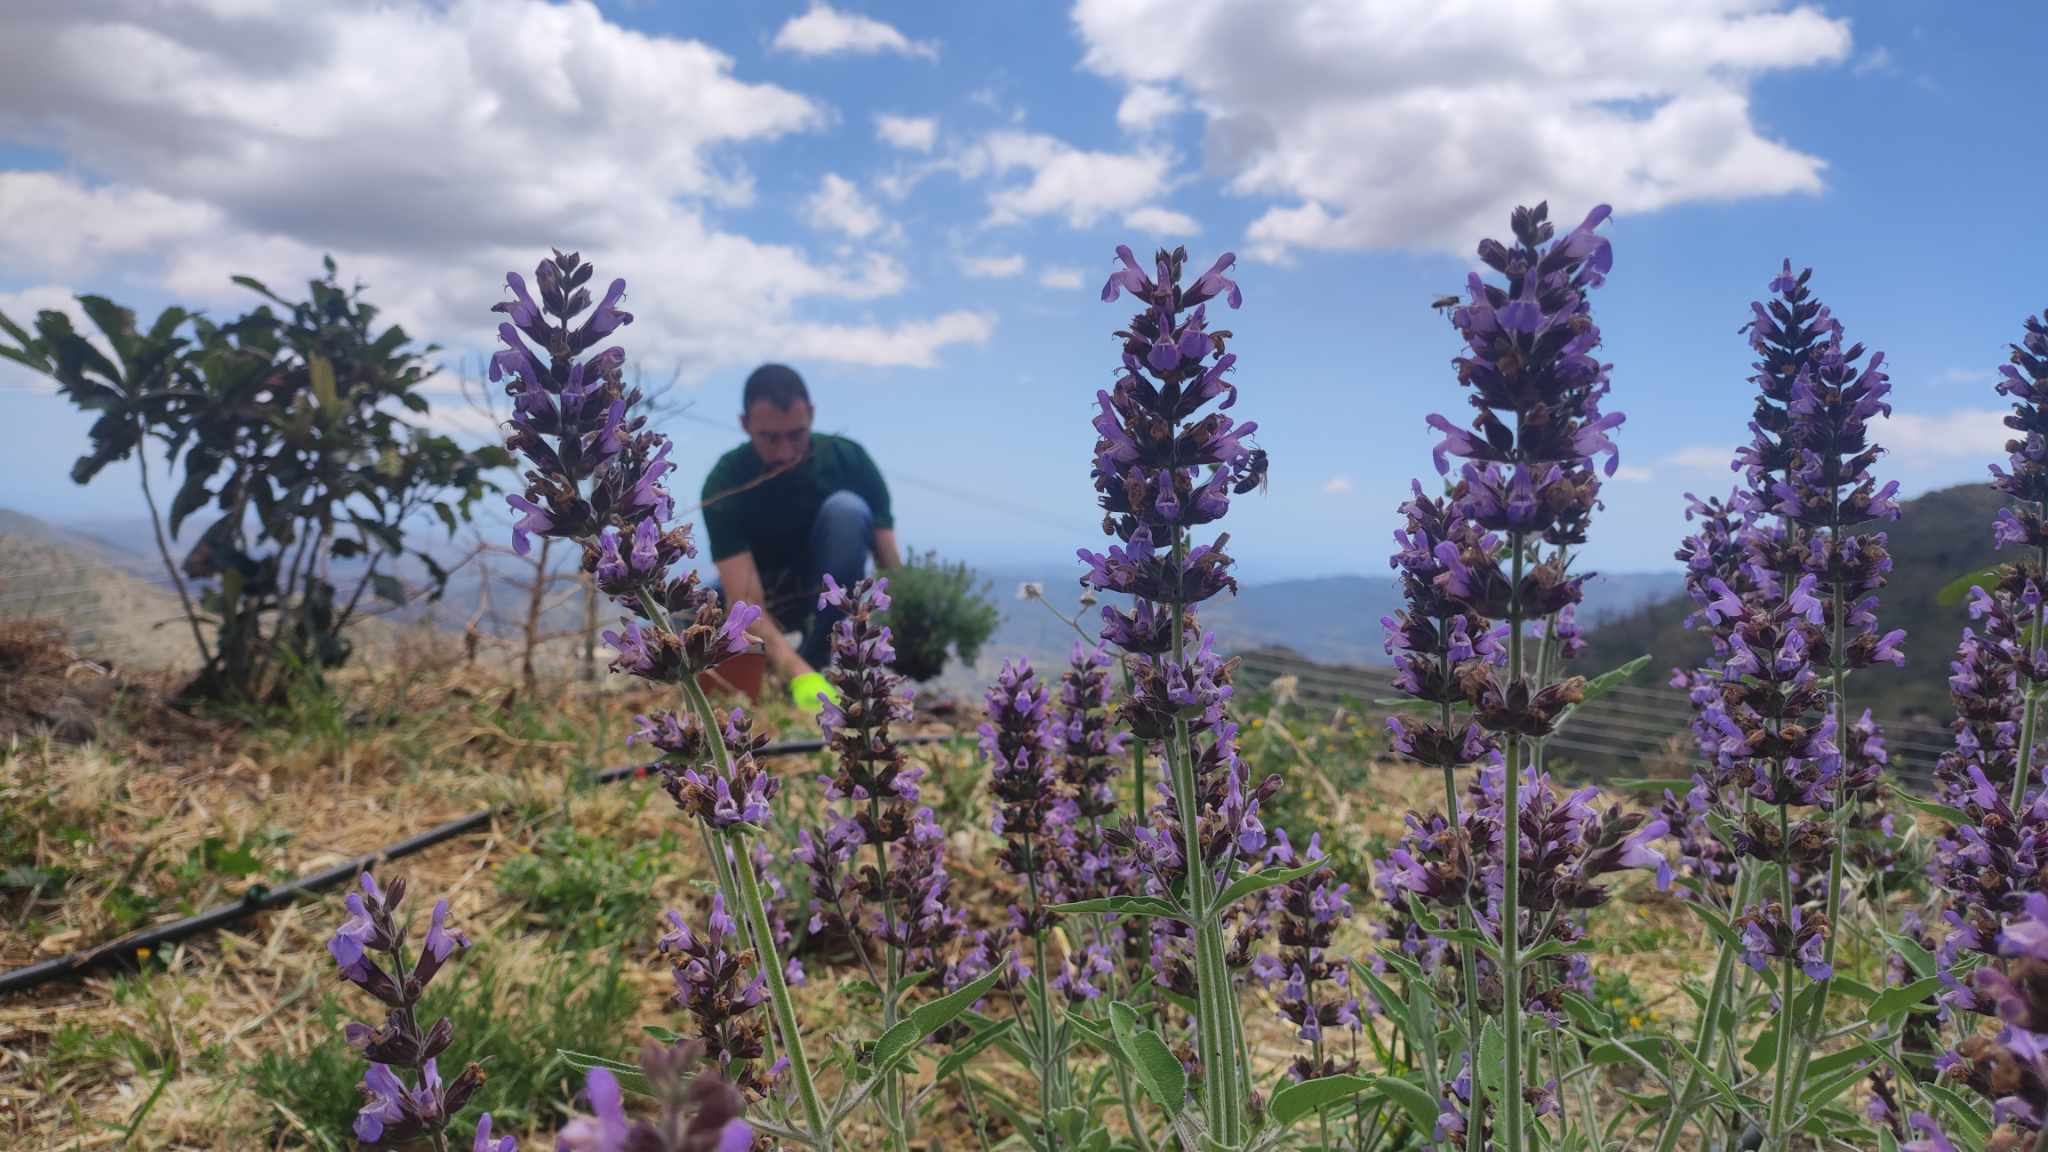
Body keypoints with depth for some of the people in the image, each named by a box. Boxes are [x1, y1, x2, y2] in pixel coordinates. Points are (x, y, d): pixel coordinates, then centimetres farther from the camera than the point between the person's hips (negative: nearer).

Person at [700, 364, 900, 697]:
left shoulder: (847, 458, -21)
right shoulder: (725, 482, -25)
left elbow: (891, 570, -23)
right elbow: (746, 603, -34)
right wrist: (797, 673, -50)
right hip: (768, 598, 0)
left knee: (846, 509, -30)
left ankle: (817, 659, -21)